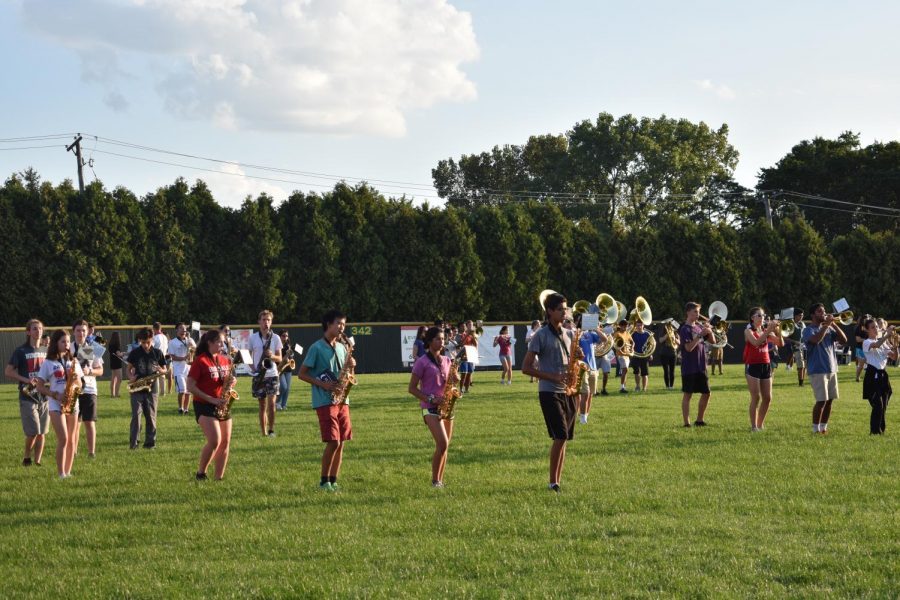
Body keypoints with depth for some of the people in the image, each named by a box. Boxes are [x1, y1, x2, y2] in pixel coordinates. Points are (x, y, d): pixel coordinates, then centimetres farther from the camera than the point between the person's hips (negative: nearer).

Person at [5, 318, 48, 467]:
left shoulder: (45, 351, 11)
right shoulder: (21, 351, -4)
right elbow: (8, 372, -5)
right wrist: (26, 380, -17)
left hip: (44, 397, 5)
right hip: (28, 397, -5)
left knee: (41, 433, 5)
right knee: (32, 432, -9)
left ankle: (37, 461, 15)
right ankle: (27, 458, 12)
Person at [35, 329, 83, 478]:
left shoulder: (73, 362, 11)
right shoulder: (48, 363, -1)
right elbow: (40, 387, -1)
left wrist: (75, 373, -9)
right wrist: (56, 395, -14)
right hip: (56, 405, -4)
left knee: (71, 440, 5)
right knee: (63, 439, -13)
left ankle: (68, 472, 12)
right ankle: (61, 474, -10)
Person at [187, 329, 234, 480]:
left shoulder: (225, 360, 9)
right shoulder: (200, 361, -11)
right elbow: (190, 387, -14)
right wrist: (211, 399, -18)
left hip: (222, 406, 7)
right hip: (204, 406, -7)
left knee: (225, 442, 4)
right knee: (215, 441, -19)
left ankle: (219, 478, 12)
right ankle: (200, 473, -2)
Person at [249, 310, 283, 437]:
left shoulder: (275, 338, 3)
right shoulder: (253, 338, 4)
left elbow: (279, 359, 5)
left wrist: (272, 356, -17)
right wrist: (253, 367, -7)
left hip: (272, 375, -1)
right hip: (258, 375, 1)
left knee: (271, 402, -15)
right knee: (262, 405, 5)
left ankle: (271, 430, -3)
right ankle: (264, 433, 10)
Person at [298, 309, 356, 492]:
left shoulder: (342, 348, 14)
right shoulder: (317, 348, -6)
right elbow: (302, 374, -5)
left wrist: (351, 366, -1)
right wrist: (323, 384, -15)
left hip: (342, 400, 7)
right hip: (325, 401, -7)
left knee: (341, 442, 4)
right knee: (333, 442, -12)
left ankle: (333, 481, 11)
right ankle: (324, 481, 0)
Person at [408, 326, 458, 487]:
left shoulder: (447, 361, 12)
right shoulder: (422, 362, -6)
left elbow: (455, 381, 17)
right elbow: (412, 388, -6)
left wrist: (455, 377, -6)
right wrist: (430, 399, -16)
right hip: (430, 408, -6)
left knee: (444, 446, 6)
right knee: (442, 444, -18)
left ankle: (440, 481, 13)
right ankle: (435, 480, -6)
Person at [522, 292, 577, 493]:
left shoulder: (569, 334, 13)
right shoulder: (541, 336, -6)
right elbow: (526, 368, -8)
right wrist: (553, 377, -17)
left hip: (568, 392, 6)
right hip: (549, 392, -6)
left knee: (564, 438, 5)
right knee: (560, 437, -14)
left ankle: (558, 481, 10)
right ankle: (553, 482, -6)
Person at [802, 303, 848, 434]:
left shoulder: (829, 329, 14)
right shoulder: (809, 330, -5)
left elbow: (844, 340, 4)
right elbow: (816, 340, -26)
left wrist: (834, 324, -3)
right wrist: (826, 325, -18)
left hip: (831, 369, 6)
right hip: (818, 370, -6)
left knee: (829, 400, 7)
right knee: (821, 400, -11)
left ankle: (824, 427, 16)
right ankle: (816, 429, -2)